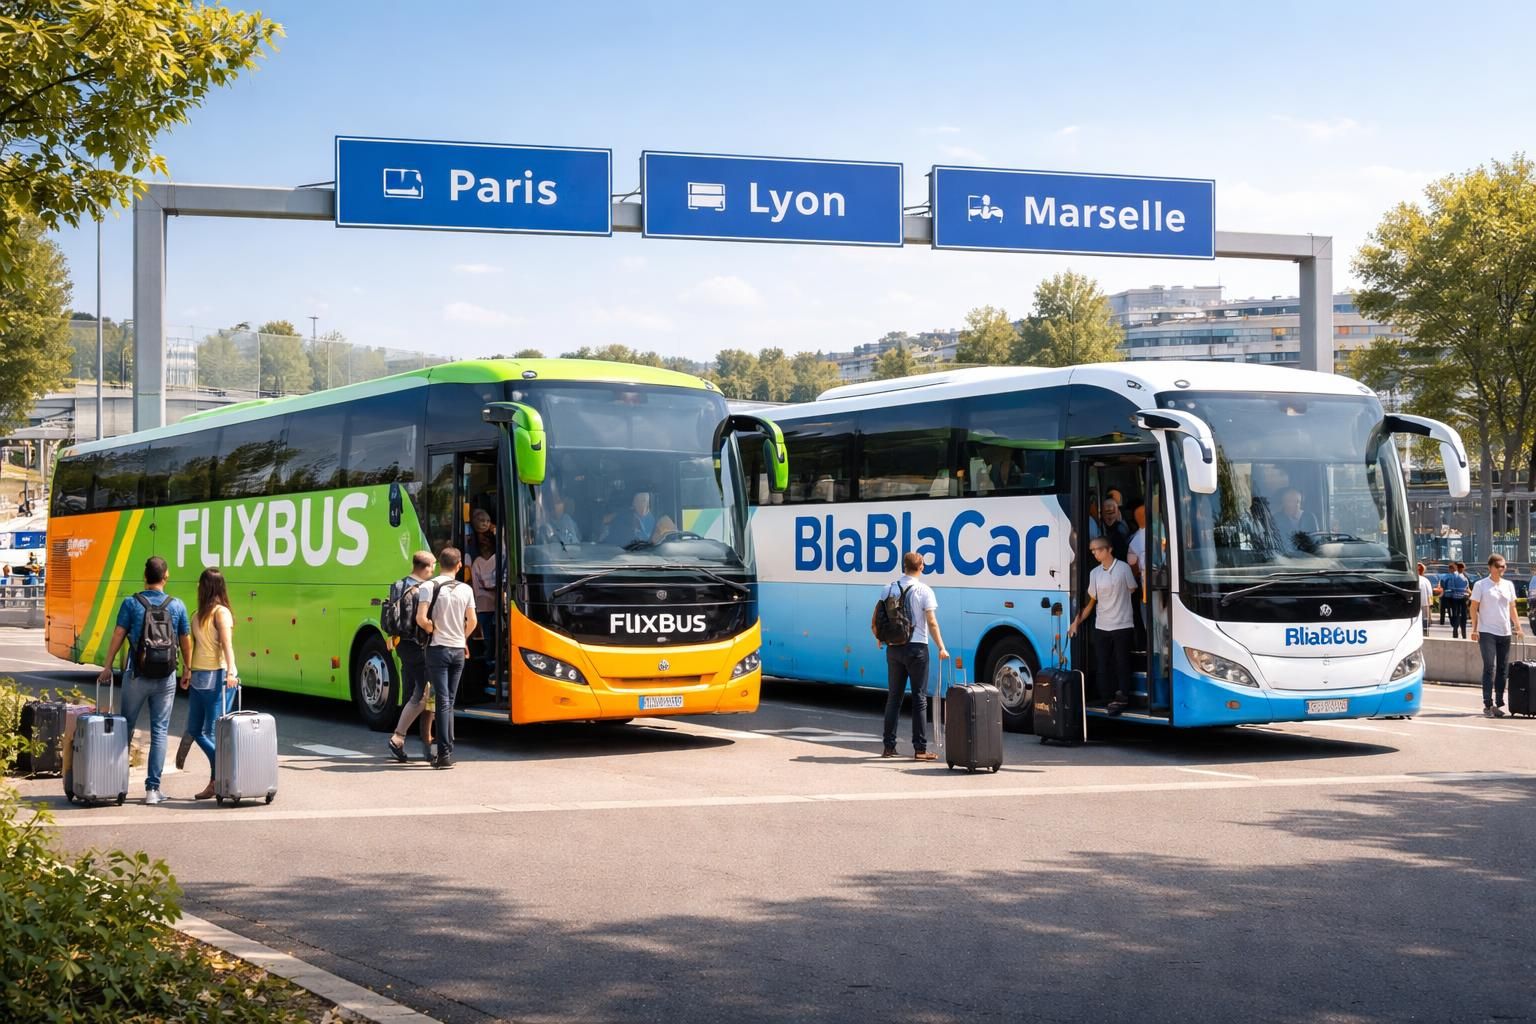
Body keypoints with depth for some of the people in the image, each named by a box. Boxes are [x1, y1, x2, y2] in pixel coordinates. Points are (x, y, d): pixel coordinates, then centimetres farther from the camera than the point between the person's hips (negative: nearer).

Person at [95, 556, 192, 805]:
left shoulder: (131, 603, -4)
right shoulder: (177, 605, 0)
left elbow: (118, 636, -3)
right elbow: (185, 641, 8)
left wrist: (107, 666, 7)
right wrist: (187, 669, 21)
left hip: (136, 674, -1)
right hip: (166, 677, 1)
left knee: (125, 728, 14)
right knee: (159, 732, 3)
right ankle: (152, 788, 0)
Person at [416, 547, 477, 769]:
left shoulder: (430, 586, -10)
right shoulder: (465, 590, 3)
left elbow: (421, 619, -18)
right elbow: (472, 622, 6)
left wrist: (434, 631, 1)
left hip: (438, 649, -4)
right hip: (458, 650, 4)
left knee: (443, 701, -5)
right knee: (450, 702, 13)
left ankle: (444, 753, -9)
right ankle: (448, 750, 15)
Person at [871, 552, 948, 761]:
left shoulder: (889, 589, 5)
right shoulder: (924, 590, -7)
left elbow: (875, 622, 8)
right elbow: (932, 623, -12)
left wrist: (879, 638, 26)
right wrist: (941, 647, -6)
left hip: (893, 648, 4)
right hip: (916, 648, -4)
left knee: (893, 697, 12)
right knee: (919, 698, 0)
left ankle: (888, 746, 13)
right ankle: (920, 749, -2)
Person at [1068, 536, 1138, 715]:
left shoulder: (1123, 568, -6)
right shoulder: (1094, 573, 7)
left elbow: (1132, 589, 6)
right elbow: (1090, 601, 11)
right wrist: (1076, 622, 8)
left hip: (1122, 625, -4)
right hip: (1101, 627, 4)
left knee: (1122, 664, -1)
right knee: (1102, 665, 3)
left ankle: (1121, 697, 6)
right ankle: (1108, 698, 11)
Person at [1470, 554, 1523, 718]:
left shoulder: (1509, 585, 12)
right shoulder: (1481, 585, -2)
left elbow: (1512, 608, 17)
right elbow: (1474, 608, -2)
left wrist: (1518, 626, 7)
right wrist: (1475, 629, -10)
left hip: (1505, 632, 5)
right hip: (1487, 632, -5)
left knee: (1502, 669, 6)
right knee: (1489, 668, -11)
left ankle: (1498, 704, 14)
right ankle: (1488, 705, -10)